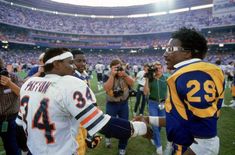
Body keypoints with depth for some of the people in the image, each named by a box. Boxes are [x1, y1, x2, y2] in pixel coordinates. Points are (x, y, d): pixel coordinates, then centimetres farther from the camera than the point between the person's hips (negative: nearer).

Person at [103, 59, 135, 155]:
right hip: (111, 104, -2)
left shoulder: (125, 74, 0)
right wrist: (112, 75, -26)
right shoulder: (107, 76, -9)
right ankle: (108, 137, 48)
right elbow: (106, 88, -24)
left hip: (124, 104, 2)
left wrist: (124, 74, -24)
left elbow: (132, 83, -13)